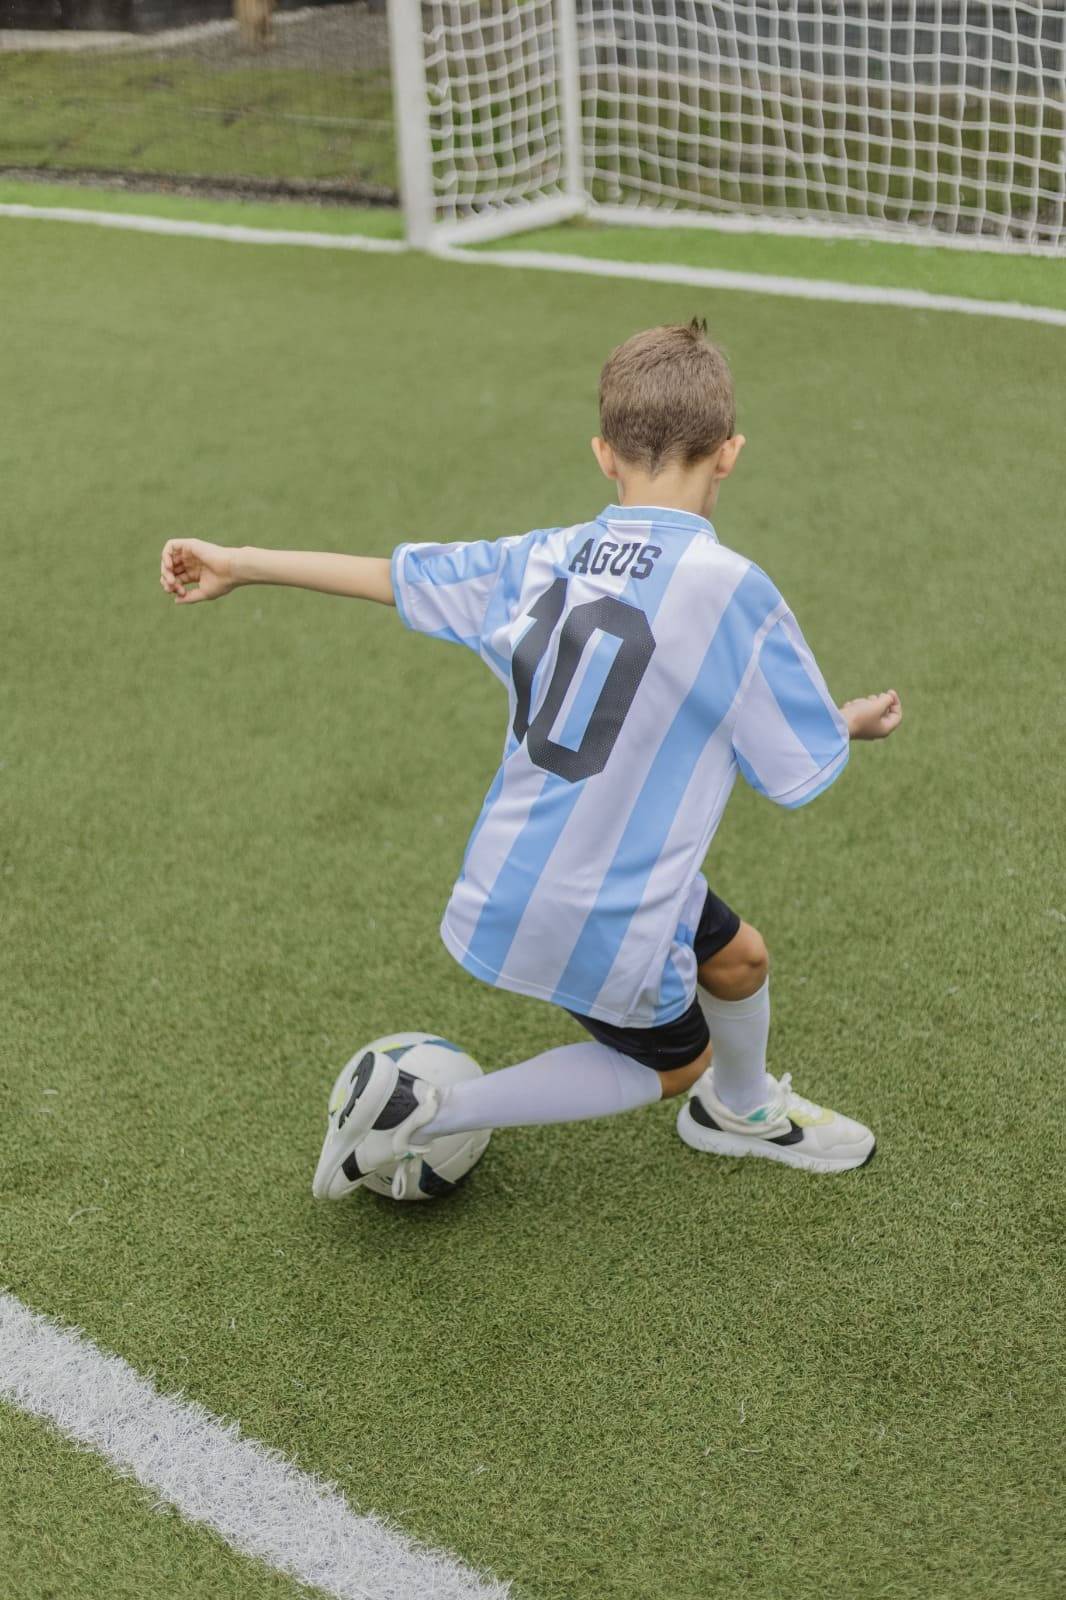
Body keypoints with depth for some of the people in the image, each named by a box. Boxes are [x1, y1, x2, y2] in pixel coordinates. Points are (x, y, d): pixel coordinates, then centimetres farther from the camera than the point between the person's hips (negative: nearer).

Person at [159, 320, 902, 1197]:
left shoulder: (545, 558, -4)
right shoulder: (732, 590, -22)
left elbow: (394, 575, 5)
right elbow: (804, 767, -12)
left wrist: (238, 563, 17)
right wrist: (859, 722, 11)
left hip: (514, 880, 7)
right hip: (604, 919, -7)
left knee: (738, 958, 27)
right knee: (673, 1063, 21)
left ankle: (746, 1109, 57)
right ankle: (420, 1111, 13)